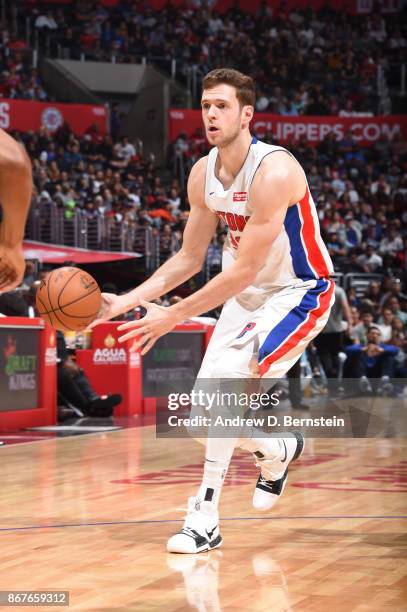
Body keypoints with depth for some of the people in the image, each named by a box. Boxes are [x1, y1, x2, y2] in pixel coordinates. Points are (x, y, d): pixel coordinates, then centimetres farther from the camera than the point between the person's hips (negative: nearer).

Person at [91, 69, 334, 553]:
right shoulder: (202, 174, -4)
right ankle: (279, 449, 32)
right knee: (202, 413, 1)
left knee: (227, 374, -28)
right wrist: (124, 302, -5)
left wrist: (173, 316, -27)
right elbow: (189, 258, 6)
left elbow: (245, 269, -28)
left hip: (299, 292, -8)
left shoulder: (274, 171, -27)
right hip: (246, 294, 8)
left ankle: (205, 520, -19)